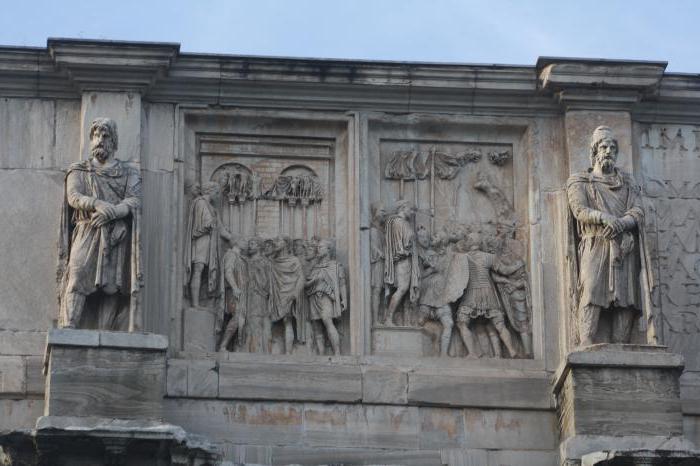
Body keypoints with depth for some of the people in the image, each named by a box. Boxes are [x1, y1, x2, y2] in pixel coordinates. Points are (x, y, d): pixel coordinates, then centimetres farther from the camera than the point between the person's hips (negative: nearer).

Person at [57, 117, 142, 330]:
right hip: (86, 234, -1)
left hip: (116, 240, 1)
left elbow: (134, 201, 2)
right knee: (77, 280, -20)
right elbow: (73, 196, 0)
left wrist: (112, 212, -17)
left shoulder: (129, 173, 19)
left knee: (111, 287, -11)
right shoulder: (78, 171, 18)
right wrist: (97, 204, -21)